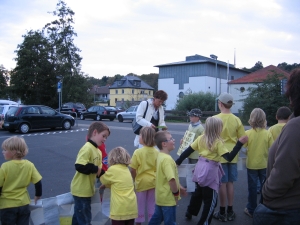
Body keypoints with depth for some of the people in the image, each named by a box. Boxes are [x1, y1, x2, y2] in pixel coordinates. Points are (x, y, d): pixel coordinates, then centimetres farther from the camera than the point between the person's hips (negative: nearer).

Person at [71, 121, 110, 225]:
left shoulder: (98, 151, 7)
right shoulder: (87, 148, -22)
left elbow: (98, 171, 12)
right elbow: (79, 166, -32)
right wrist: (95, 169, -22)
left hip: (87, 190, 9)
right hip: (81, 190, -9)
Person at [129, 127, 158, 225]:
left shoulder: (138, 152, -18)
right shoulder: (156, 152, -8)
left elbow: (133, 169, -14)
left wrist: (135, 179, 4)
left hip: (141, 181, -3)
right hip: (153, 181, 3)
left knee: (140, 204, 14)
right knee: (152, 204, 17)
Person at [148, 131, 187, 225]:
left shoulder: (160, 156, 5)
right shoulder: (167, 159, -25)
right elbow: (171, 179, -33)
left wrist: (179, 187, 16)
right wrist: (176, 192, -17)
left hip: (161, 196, 9)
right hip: (168, 198, -9)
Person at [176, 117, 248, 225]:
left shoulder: (201, 138, 2)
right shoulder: (218, 142, -16)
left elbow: (188, 151, 5)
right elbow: (229, 157, -22)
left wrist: (178, 162, 13)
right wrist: (240, 143, -23)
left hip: (200, 168, 7)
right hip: (210, 171, -7)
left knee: (198, 193, 28)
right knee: (211, 199, 7)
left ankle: (190, 213, 45)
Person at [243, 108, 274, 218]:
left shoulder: (248, 133, -14)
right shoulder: (267, 133, -10)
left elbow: (243, 146, -11)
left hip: (251, 164, -1)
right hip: (264, 164, 1)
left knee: (252, 187, 11)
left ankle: (251, 210, 21)